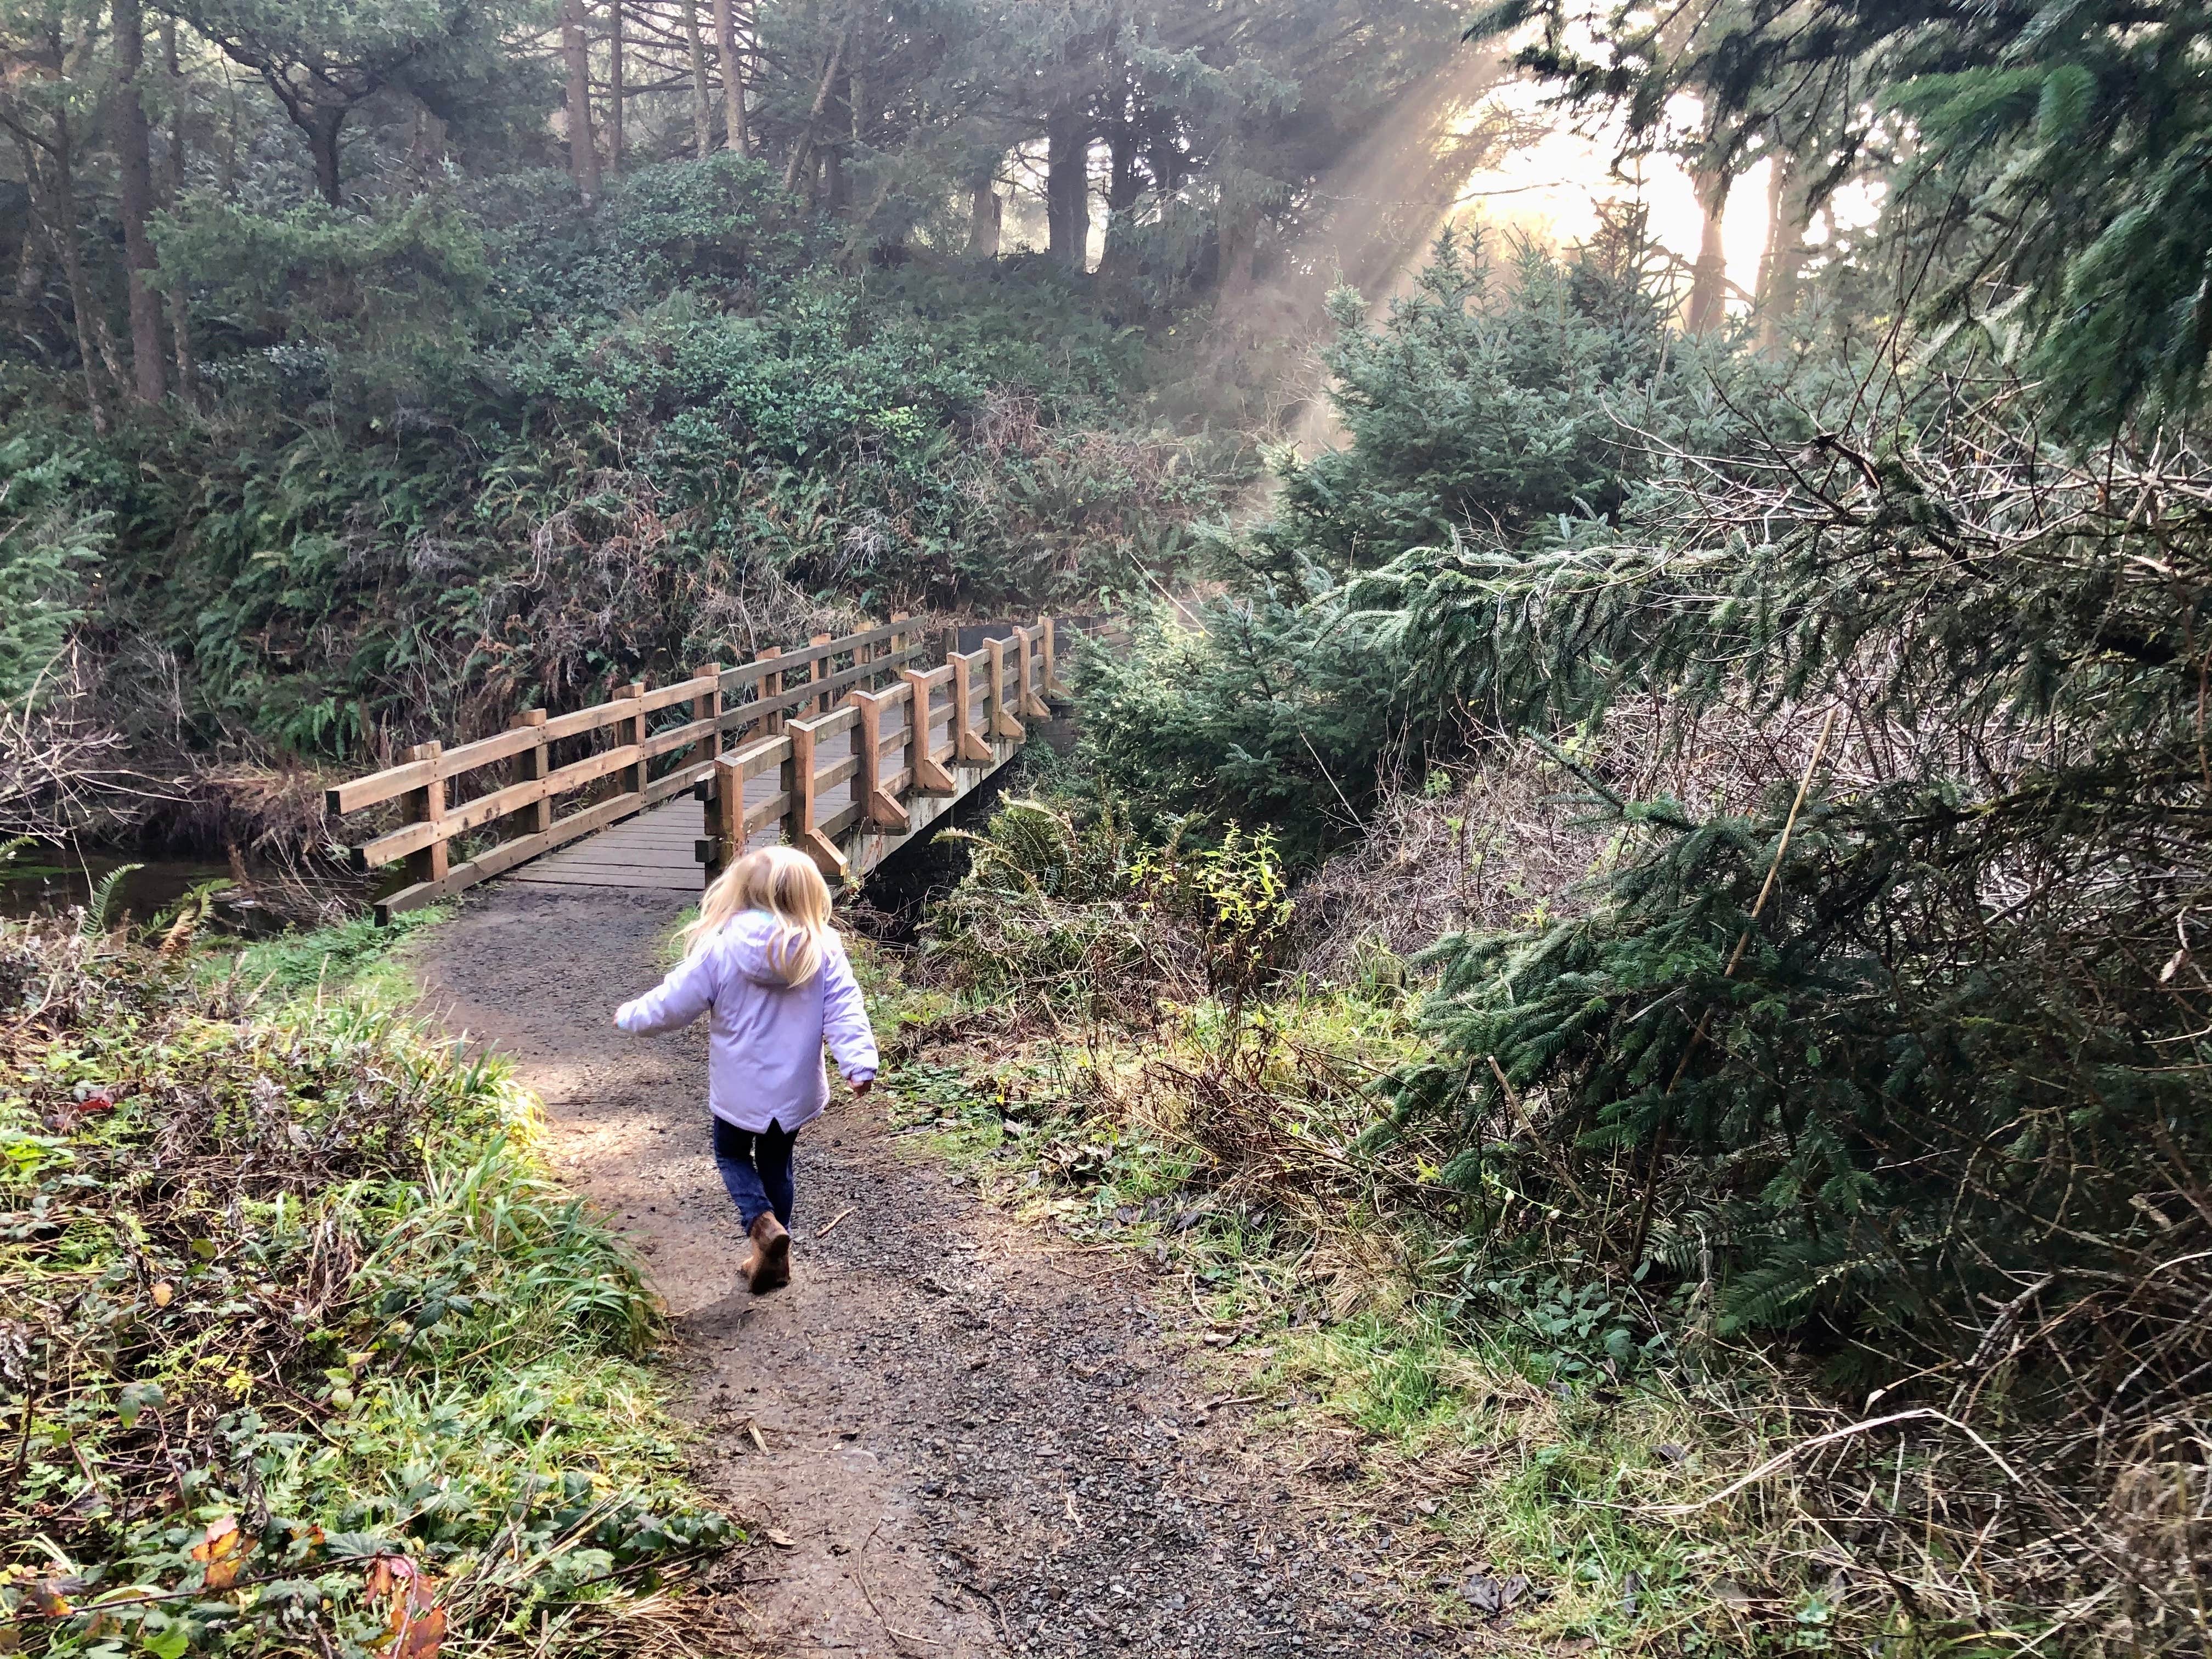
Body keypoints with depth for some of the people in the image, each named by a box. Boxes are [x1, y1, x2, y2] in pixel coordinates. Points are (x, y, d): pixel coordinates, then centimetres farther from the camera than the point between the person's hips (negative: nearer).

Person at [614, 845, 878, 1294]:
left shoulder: (720, 949, -16)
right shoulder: (824, 949, -11)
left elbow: (672, 1004, -8)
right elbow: (844, 1010, -17)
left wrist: (629, 1017, 10)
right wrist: (859, 1062, -17)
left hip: (740, 1089, -2)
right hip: (796, 1089, 2)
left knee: (732, 1154, 23)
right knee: (776, 1163, 23)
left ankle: (764, 1224, -2)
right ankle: (773, 1258, 30)